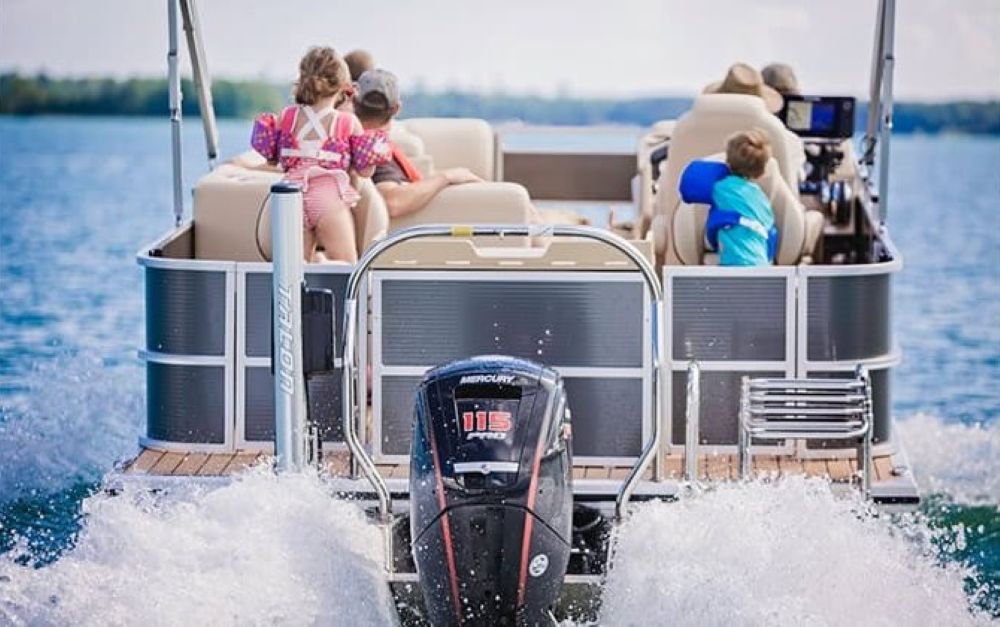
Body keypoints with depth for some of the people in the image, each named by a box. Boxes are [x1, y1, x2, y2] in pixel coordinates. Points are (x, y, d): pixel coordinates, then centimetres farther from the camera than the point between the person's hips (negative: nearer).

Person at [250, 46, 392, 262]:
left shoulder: (287, 116, 9)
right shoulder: (348, 122, 2)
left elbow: (272, 156, 17)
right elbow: (365, 171, 5)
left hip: (293, 196, 3)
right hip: (330, 197, -3)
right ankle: (321, 264, -32)